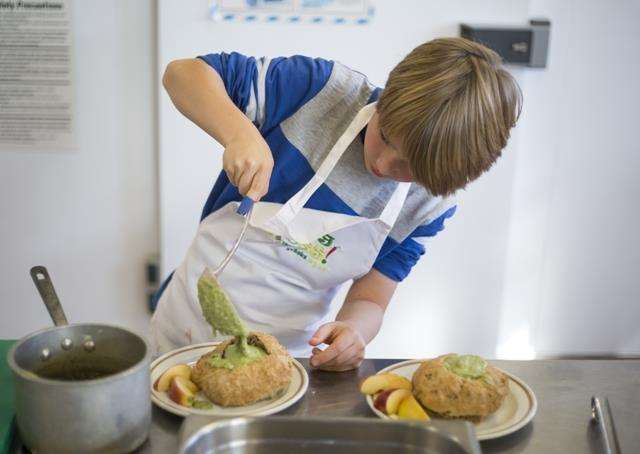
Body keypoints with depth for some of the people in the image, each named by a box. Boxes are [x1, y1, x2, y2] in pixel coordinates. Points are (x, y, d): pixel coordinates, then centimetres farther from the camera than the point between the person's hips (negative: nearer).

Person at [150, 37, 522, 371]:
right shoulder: (322, 89, -15)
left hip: (286, 359, 1)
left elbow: (370, 300, -2)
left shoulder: (431, 205, -7)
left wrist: (353, 330, -27)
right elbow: (183, 73, -11)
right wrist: (241, 133, -31)